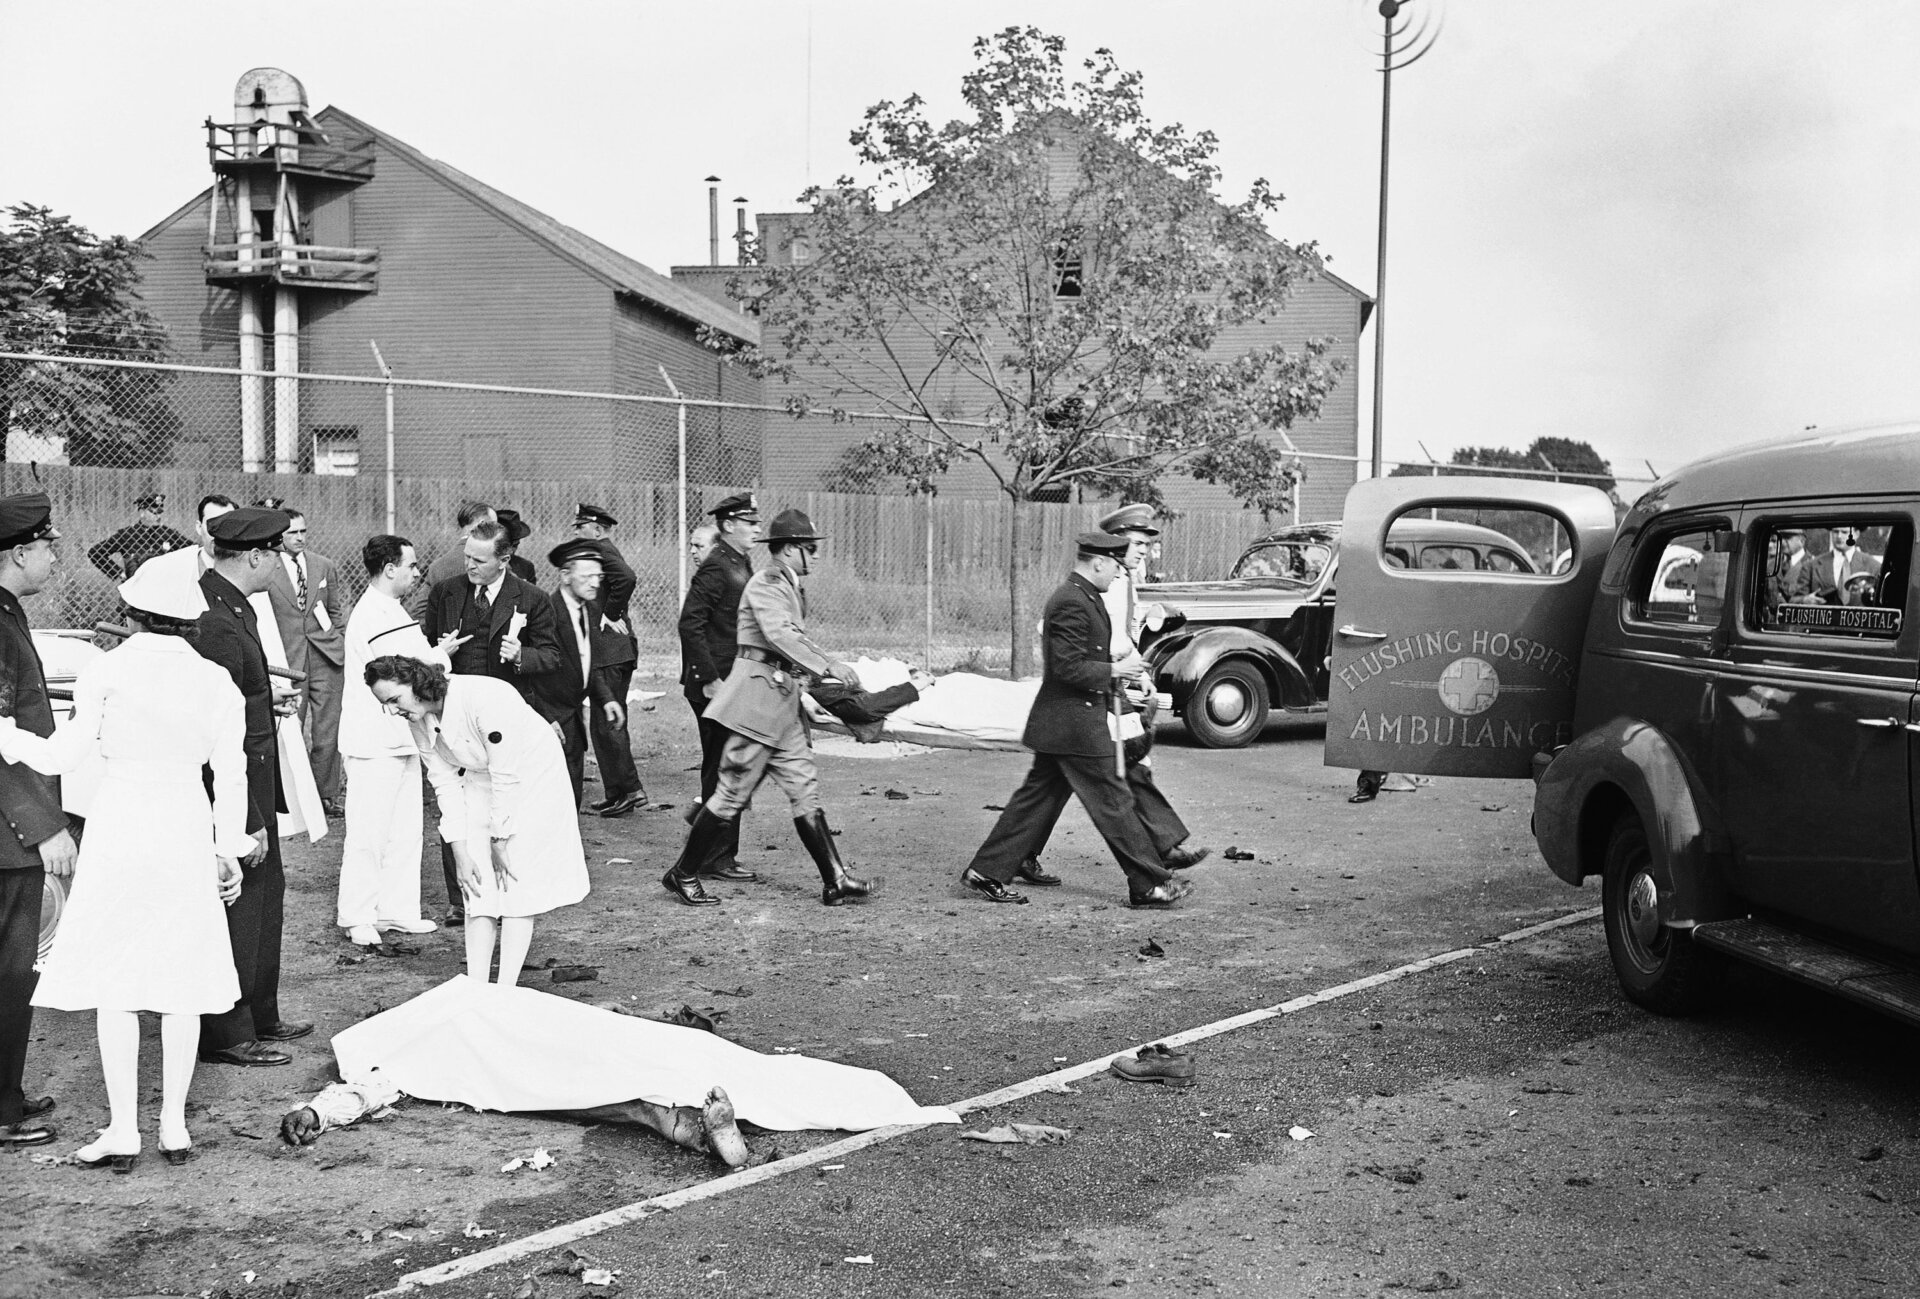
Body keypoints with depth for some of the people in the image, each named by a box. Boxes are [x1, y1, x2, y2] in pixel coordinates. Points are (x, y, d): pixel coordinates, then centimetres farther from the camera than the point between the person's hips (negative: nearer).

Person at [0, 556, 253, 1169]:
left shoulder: (107, 670, -6)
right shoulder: (215, 681, 1)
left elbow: (68, 753, -4)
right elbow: (230, 776, 5)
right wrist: (228, 849, 15)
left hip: (120, 826, -2)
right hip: (186, 827, 3)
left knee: (112, 979, 3)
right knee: (180, 979, 9)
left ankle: (123, 1131, 2)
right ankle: (174, 1126, 13)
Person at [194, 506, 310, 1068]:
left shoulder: (229, 604, 6)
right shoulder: (216, 623, -26)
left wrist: (265, 696, 15)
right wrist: (249, 823, -24)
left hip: (254, 781, 11)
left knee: (266, 895, 20)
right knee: (238, 907, 2)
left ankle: (260, 1017, 35)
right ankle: (227, 1036, 16)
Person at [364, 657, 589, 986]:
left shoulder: (484, 699, -35)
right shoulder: (419, 721, -12)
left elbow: (506, 776, -28)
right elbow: (445, 781, -7)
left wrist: (501, 843, -19)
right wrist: (461, 854, -12)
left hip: (532, 777, -6)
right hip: (480, 784, 6)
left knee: (516, 883, -8)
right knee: (479, 889, -2)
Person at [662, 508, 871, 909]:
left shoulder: (788, 586, 17)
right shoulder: (766, 583, -12)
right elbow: (781, 635, -27)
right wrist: (829, 666, -32)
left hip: (782, 705, 10)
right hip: (757, 699, -10)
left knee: (806, 792, 6)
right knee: (733, 792, -3)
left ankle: (834, 881, 6)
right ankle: (683, 875, 9)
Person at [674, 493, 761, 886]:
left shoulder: (740, 566, 14)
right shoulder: (716, 567, -15)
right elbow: (690, 623, -21)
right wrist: (709, 678, -21)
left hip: (734, 680, 9)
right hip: (716, 683, -9)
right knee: (724, 767, -3)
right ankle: (716, 858, 5)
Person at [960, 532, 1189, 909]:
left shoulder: (1082, 597, 15)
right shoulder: (1072, 603, -19)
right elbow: (1069, 668, -23)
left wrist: (1117, 667, 12)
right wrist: (1115, 670, -14)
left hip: (1058, 722, 11)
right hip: (1075, 723, -11)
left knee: (1037, 798, 12)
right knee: (1112, 800, -2)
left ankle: (986, 873, 15)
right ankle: (1148, 885, 6)